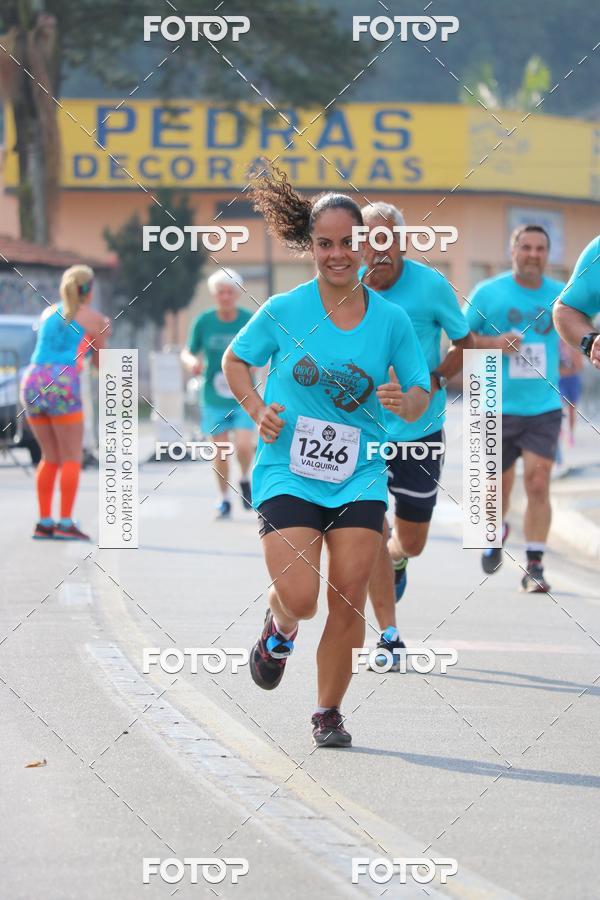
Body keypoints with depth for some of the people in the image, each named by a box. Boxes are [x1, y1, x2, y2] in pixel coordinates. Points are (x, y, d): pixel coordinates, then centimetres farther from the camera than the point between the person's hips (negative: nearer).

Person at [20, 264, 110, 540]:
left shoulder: (48, 313, 22)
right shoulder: (93, 318, 8)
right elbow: (100, 364, 16)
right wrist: (102, 337, 34)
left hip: (31, 382, 5)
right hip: (61, 385, -5)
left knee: (51, 458, 15)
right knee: (71, 458, 1)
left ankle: (44, 522, 10)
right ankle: (65, 523, -7)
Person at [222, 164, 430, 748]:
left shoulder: (390, 320, 0)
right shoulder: (284, 311, -4)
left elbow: (419, 398, 8)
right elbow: (235, 360, 12)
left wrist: (403, 402, -15)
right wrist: (257, 411, -4)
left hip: (359, 475, 2)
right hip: (287, 473, -2)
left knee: (347, 602, -3)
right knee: (300, 598, -14)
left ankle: (328, 714, 15)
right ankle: (279, 629, 24)